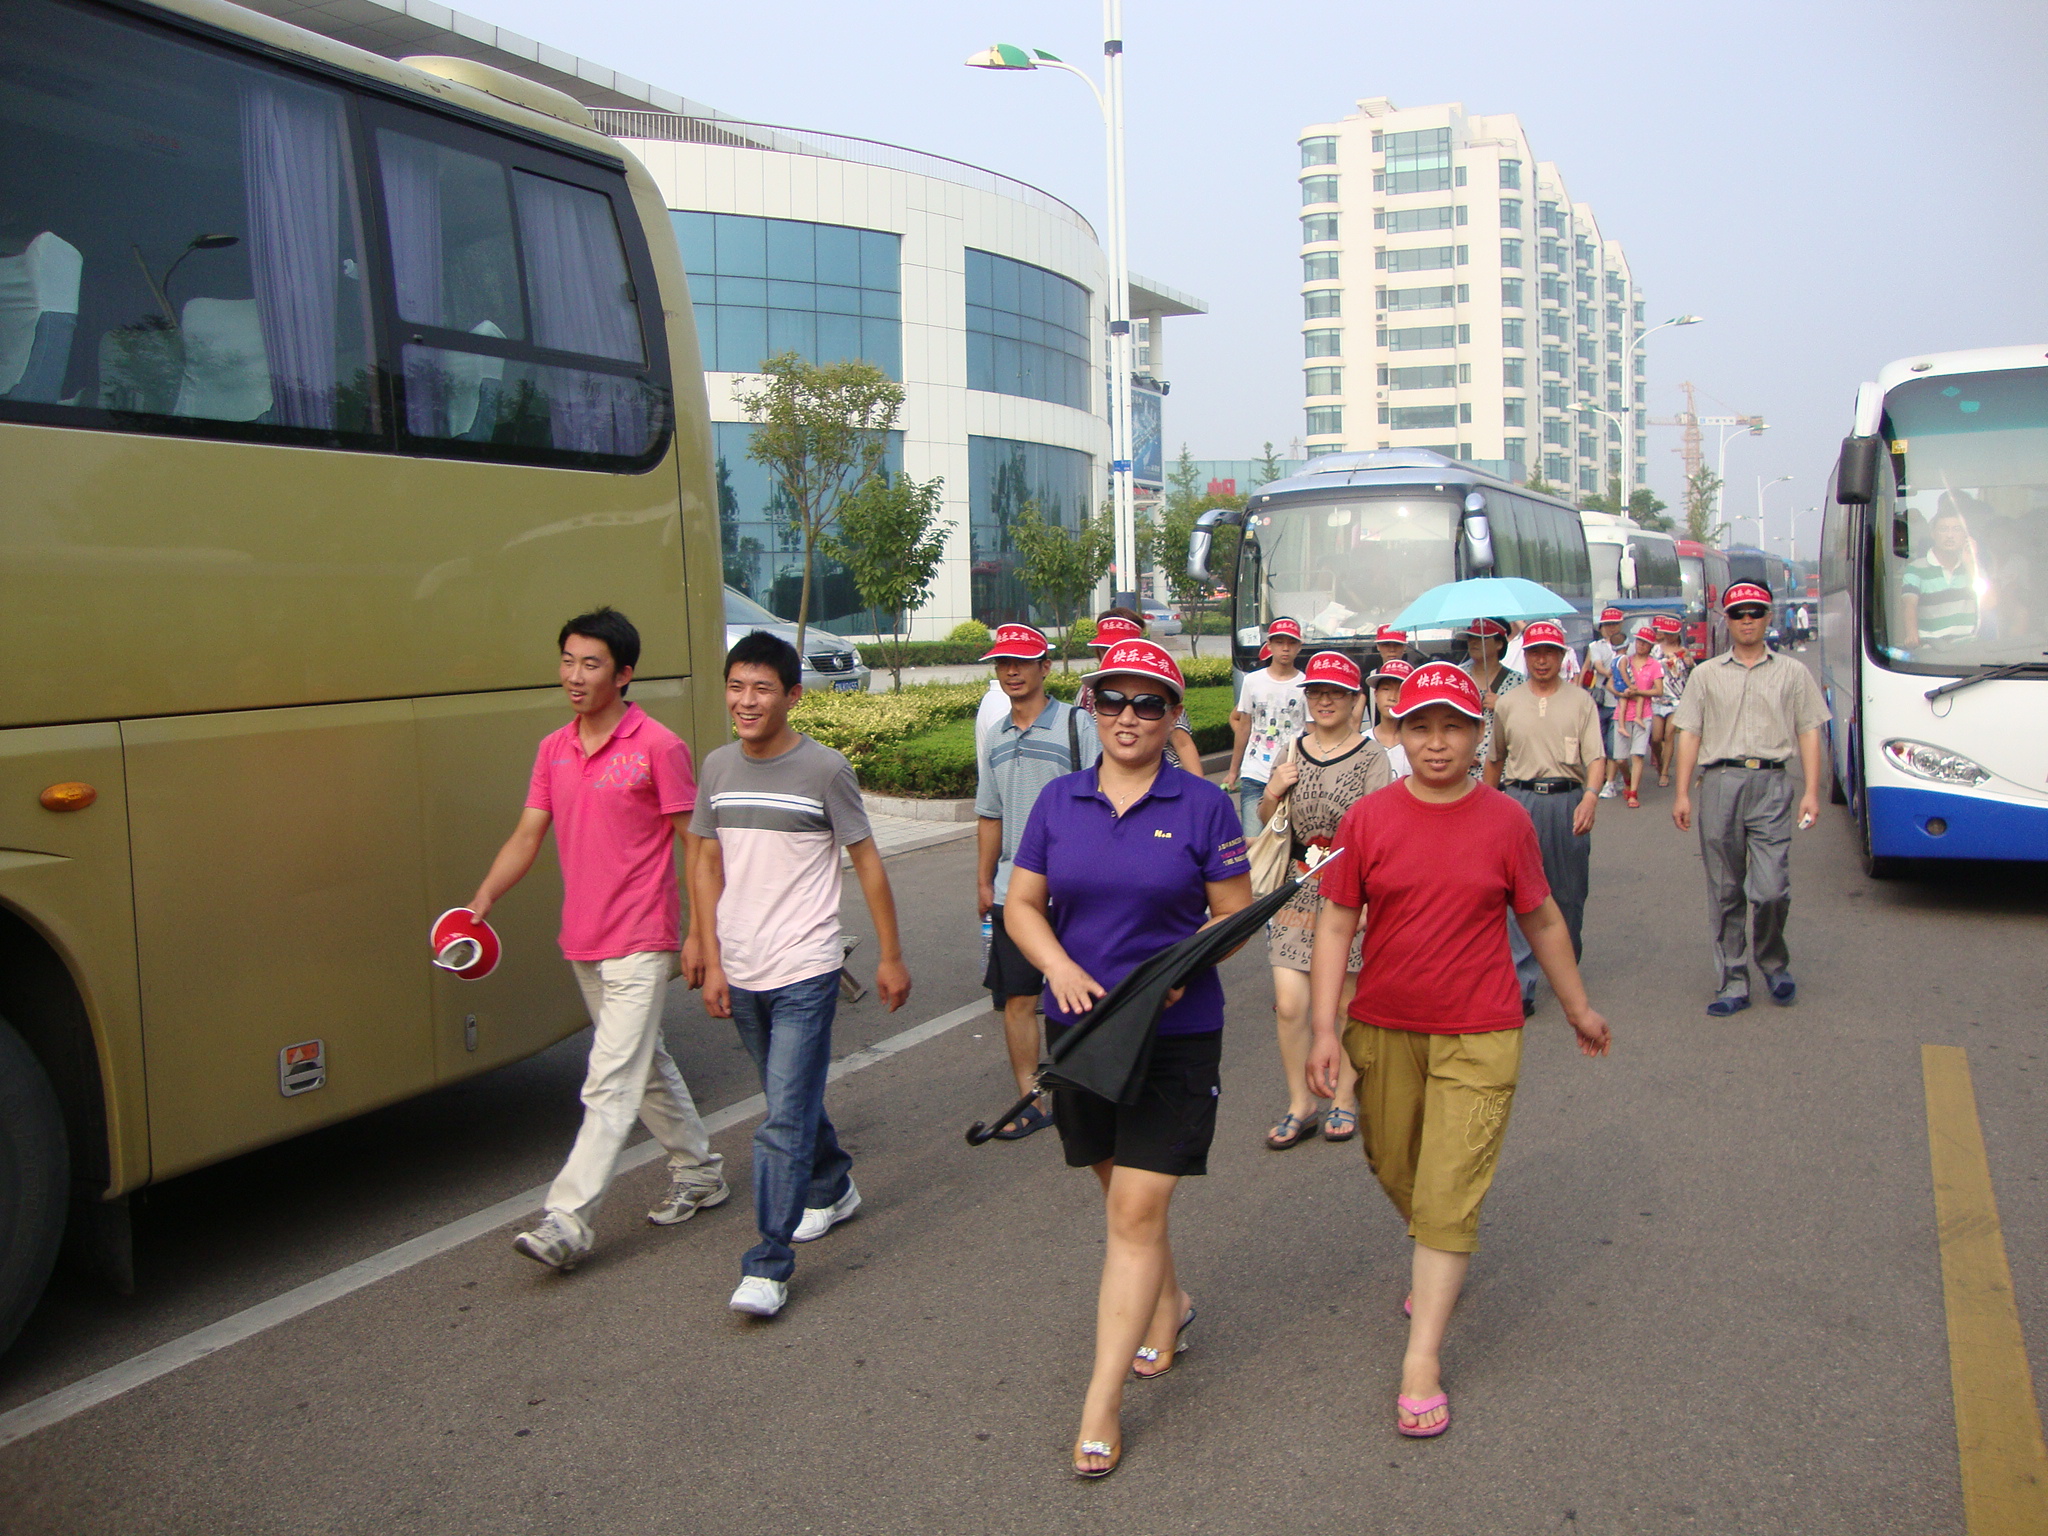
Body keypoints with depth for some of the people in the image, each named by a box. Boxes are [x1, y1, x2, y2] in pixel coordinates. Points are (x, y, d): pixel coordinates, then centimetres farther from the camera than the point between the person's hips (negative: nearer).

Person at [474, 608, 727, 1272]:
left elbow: (695, 842, -8)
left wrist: (700, 932, -9)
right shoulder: (553, 750, 9)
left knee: (611, 1084, -9)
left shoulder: (658, 747, -10)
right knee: (646, 1065, 18)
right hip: (582, 943, 7)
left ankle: (567, 1221, -9)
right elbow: (527, 836, 9)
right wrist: (482, 901, -6)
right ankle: (699, 1173, 34)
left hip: (640, 944, -7)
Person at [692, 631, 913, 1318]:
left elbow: (867, 861, -2)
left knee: (785, 1120, -8)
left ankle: (768, 1266, -3)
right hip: (740, 974, 5)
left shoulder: (824, 769, -8)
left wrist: (891, 955, 0)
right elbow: (707, 866, 9)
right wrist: (713, 962, 3)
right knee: (792, 1099, 21)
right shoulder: (717, 767, 5)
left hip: (804, 973, -5)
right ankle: (832, 1188, 44)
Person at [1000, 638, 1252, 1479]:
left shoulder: (1203, 805, -5)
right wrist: (1061, 968, -14)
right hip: (1080, 1024, 4)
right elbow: (1021, 903, 5)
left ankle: (1101, 1405, 2)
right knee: (1120, 1188, 18)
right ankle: (1168, 1305, 46)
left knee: (1137, 1210, -5)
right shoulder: (1059, 801, 3)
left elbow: (1236, 915, -2)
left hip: (1176, 1031, -4)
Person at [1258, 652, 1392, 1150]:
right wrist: (1273, 792, -4)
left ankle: (1344, 1099, 25)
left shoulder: (1371, 756, -6)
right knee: (1288, 1004, -3)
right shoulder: (1293, 752, 7)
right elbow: (1267, 819, 18)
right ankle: (1300, 1105, 13)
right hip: (1297, 892, 3)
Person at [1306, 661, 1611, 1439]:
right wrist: (1324, 1028, -9)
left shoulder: (1506, 821, -4)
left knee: (1449, 1193, -5)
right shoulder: (1368, 819, -4)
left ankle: (1423, 1359, 3)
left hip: (1478, 1037, -2)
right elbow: (1336, 924, -3)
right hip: (1382, 1031, 2)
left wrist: (1577, 1008, 18)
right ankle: (1443, 1262, 49)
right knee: (1395, 1170, 19)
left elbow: (1542, 921, 9)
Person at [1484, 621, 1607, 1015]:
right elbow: (1495, 760, 20)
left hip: (1568, 801, 0)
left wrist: (1590, 797, -21)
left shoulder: (1581, 701, 5)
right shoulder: (1507, 704, 11)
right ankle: (1522, 986, -9)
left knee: (1569, 893, 10)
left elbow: (1595, 757, -4)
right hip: (1520, 800, 0)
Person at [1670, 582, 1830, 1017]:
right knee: (1725, 892, 4)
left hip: (1770, 784, -1)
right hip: (1718, 782, 1)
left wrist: (1811, 792, -1)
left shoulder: (1792, 673, 12)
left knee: (1771, 890, -10)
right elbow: (1689, 734, 10)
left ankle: (1773, 962, 17)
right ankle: (1733, 983, 11)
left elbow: (1808, 733, 9)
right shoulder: (1706, 674, 14)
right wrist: (1682, 793, 2)